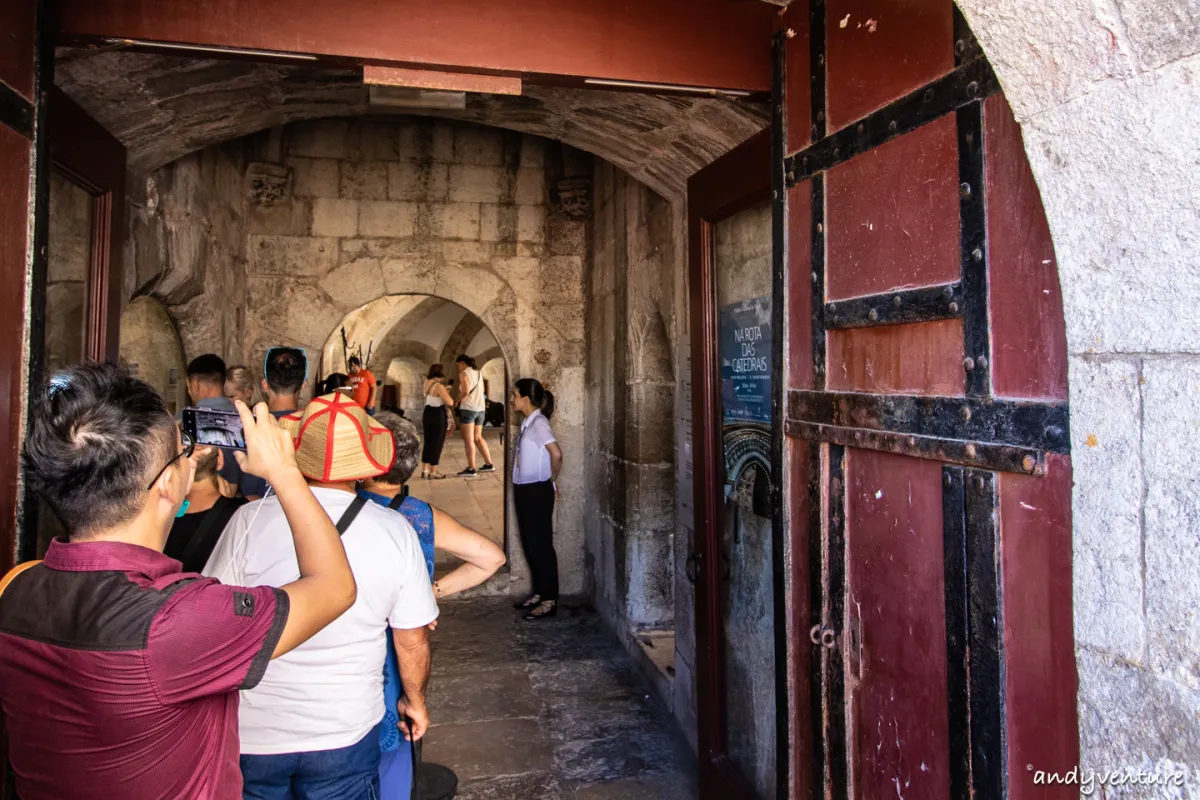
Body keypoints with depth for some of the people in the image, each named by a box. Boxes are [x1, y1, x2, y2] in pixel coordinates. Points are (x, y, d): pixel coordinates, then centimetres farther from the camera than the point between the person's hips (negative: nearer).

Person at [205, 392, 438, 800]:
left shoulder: (250, 519, -18)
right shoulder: (395, 531, -15)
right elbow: (413, 640, -7)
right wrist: (415, 701, 13)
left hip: (253, 733, 0)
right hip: (346, 734, 0)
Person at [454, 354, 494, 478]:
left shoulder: (463, 373, -6)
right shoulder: (478, 373, 16)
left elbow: (465, 391, -17)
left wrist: (457, 400, -1)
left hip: (468, 408, -8)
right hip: (481, 408, 8)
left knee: (468, 440, -4)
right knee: (477, 437, 17)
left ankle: (471, 469, -6)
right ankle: (489, 464, 16)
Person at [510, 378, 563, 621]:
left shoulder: (539, 423, -17)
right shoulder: (528, 423, 11)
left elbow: (556, 453, -29)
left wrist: (553, 481, -14)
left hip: (537, 492, -9)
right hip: (524, 490, 9)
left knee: (541, 545, -2)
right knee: (529, 544, 16)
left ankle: (550, 600, 8)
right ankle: (539, 593, 28)